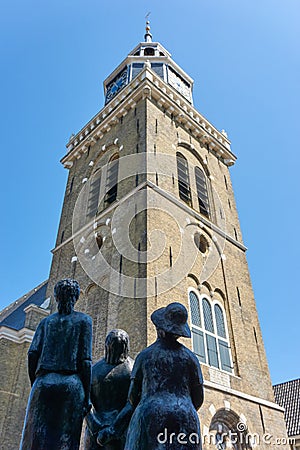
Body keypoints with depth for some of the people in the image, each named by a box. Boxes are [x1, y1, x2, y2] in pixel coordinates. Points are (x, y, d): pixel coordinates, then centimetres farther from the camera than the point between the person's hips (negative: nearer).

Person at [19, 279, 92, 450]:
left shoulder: (46, 321, 17)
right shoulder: (84, 320, 8)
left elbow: (33, 353, 5)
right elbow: (85, 360, 0)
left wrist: (35, 385, 15)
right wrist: (87, 396, 2)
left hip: (44, 383, 3)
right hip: (71, 385, -2)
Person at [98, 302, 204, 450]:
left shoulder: (144, 355, 9)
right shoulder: (189, 357, 11)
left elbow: (133, 398, 9)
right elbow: (198, 399, 12)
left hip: (149, 417, -1)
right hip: (185, 419, 1)